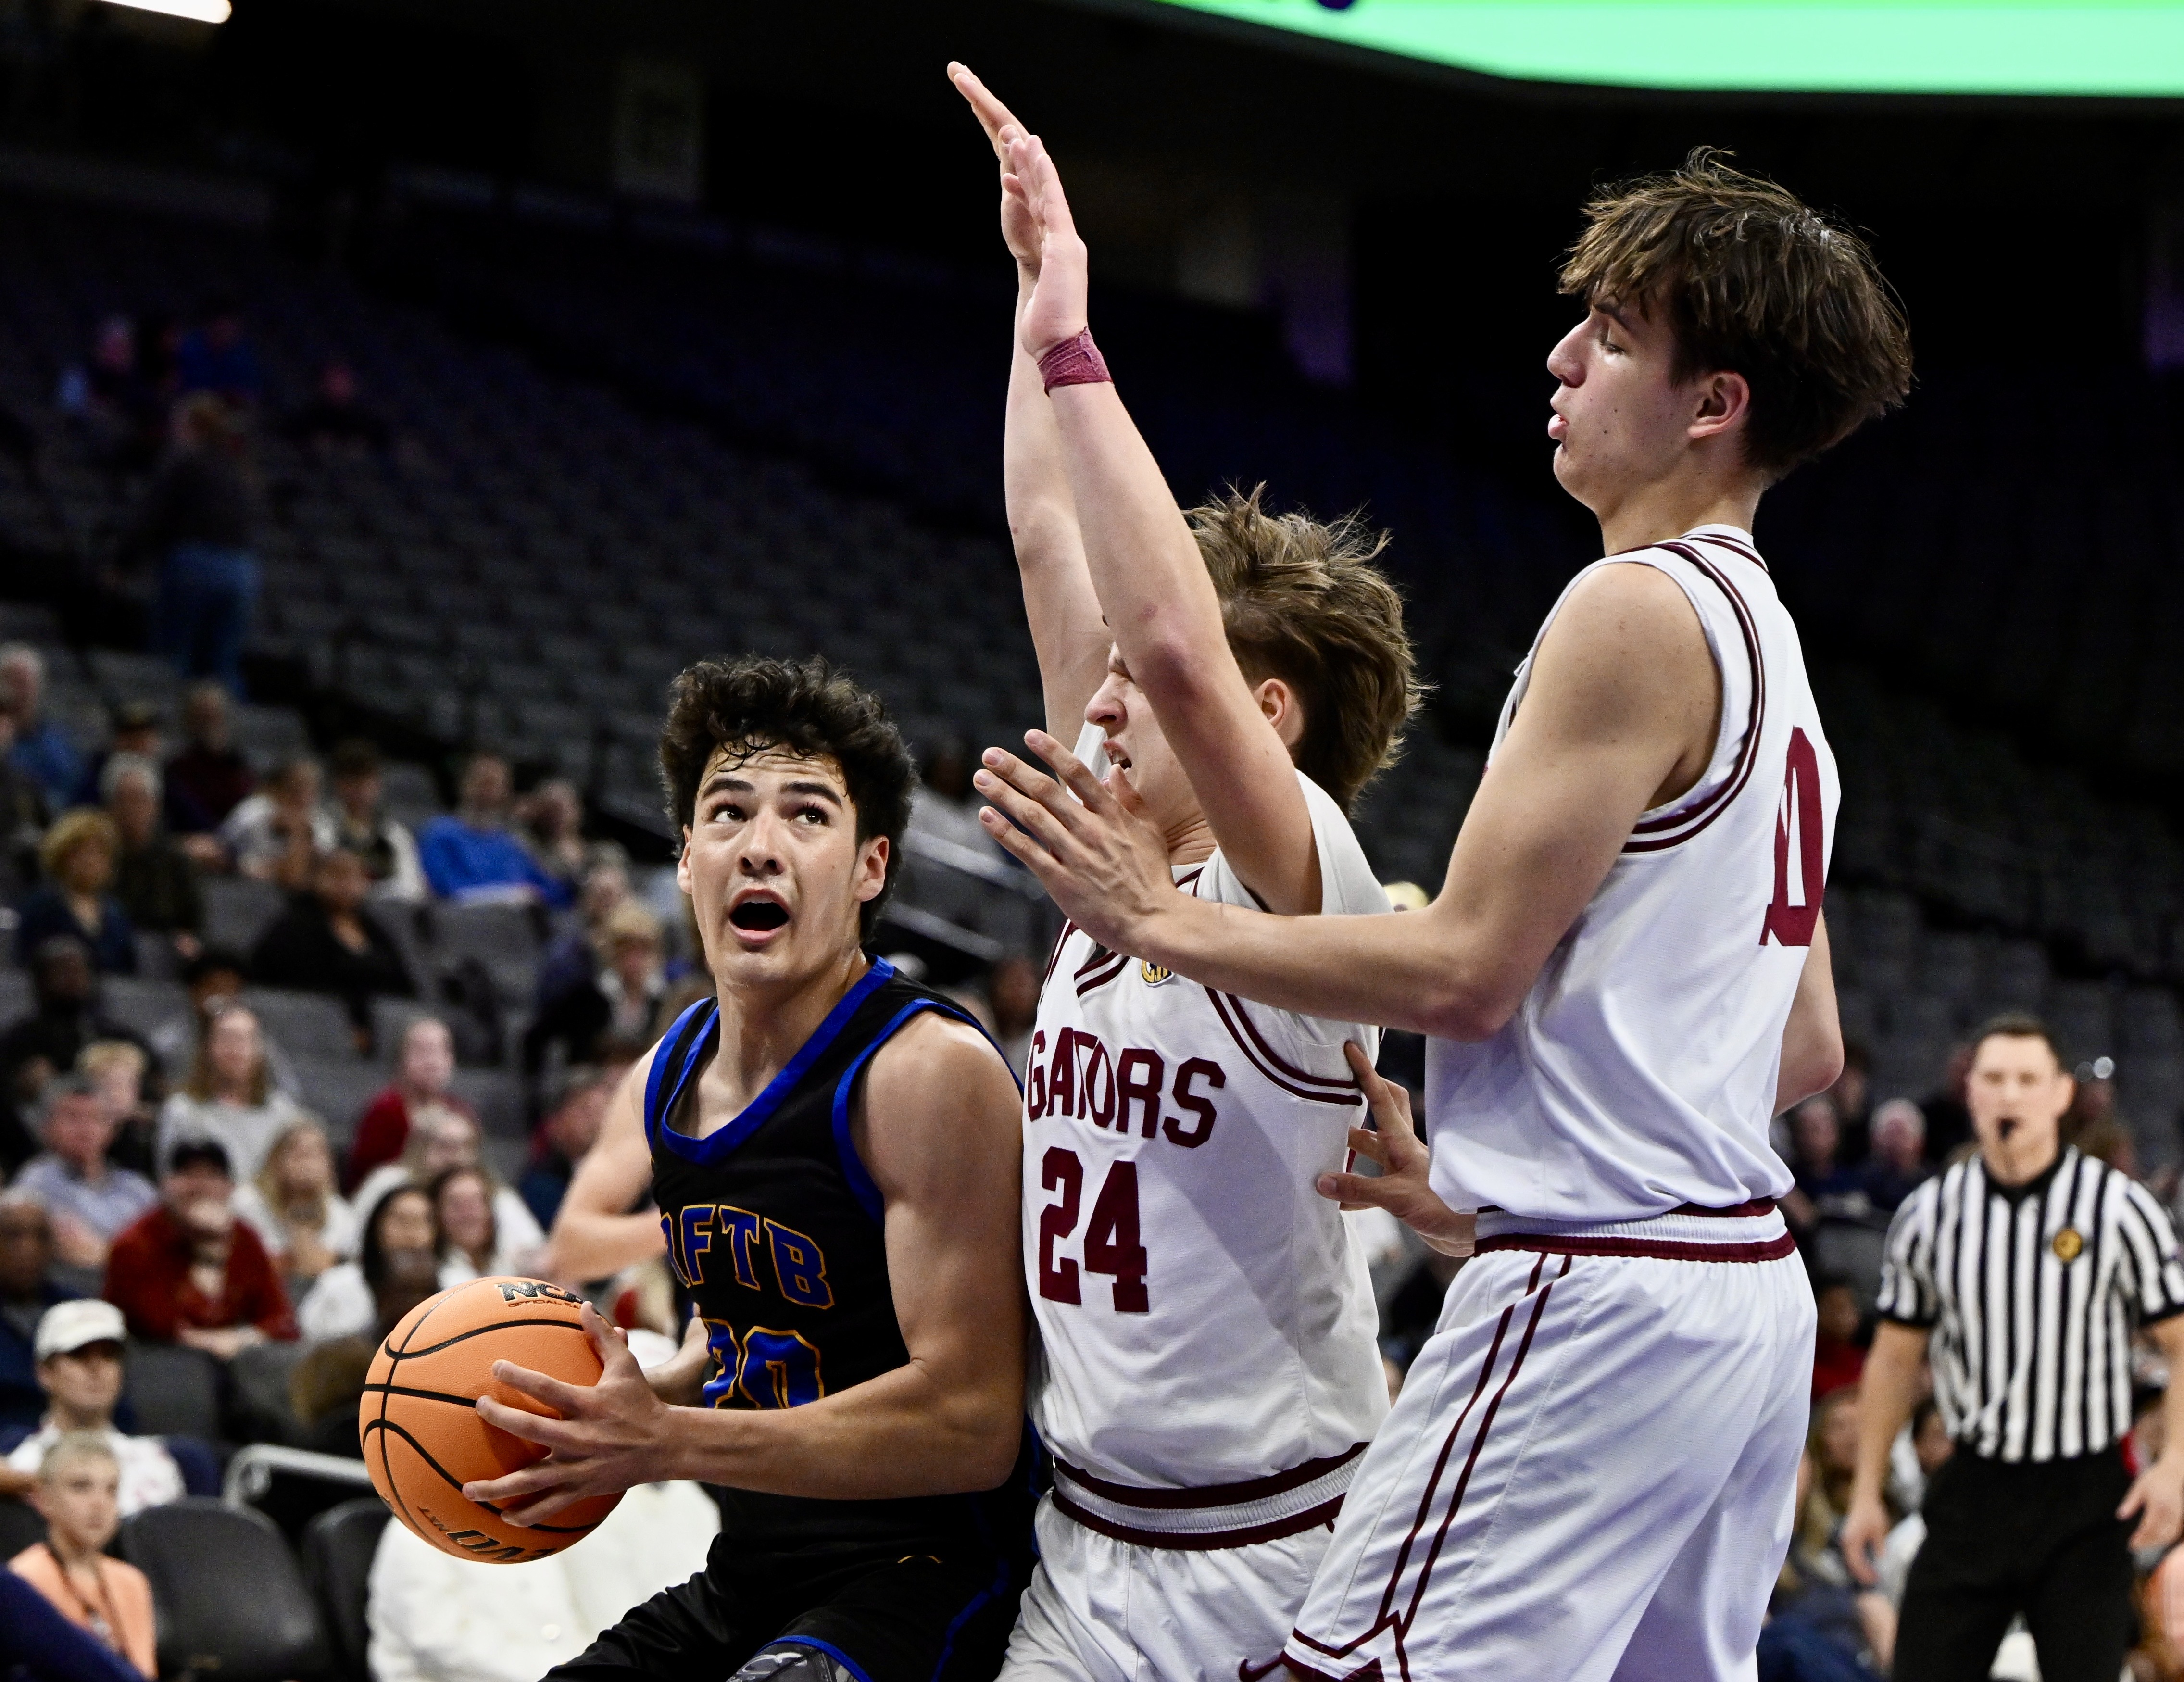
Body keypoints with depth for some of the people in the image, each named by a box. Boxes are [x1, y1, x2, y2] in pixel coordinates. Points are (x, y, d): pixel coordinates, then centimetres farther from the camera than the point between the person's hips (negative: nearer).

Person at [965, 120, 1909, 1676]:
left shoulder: (1640, 609, -12)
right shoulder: (1766, 637, 18)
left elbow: (1469, 967, -16)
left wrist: (1166, 922, -7)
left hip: (1594, 1297, -10)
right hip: (1749, 1285, 10)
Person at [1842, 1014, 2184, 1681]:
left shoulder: (2120, 1208, -3)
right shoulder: (1929, 1214, 4)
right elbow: (1895, 1357, 13)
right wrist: (1866, 1492, 10)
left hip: (2088, 1500, -2)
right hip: (1973, 1493, 2)